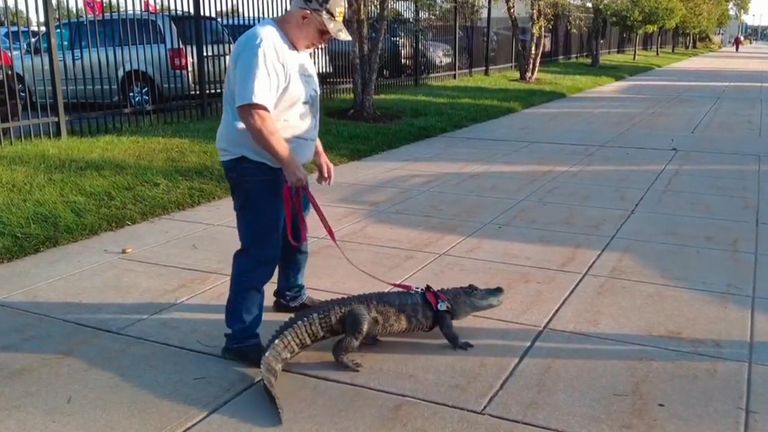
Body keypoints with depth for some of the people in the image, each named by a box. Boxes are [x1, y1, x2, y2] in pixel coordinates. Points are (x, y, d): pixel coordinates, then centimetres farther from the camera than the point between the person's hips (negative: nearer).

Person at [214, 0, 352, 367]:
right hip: (255, 164, -10)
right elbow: (254, 114, -29)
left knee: (294, 237, 23)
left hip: (286, 164, 10)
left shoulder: (297, 48, 11)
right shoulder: (262, 44, -21)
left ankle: (291, 296, 45)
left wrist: (318, 154, 17)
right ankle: (241, 338, -1)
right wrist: (291, 164, -25)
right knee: (261, 253, -9)